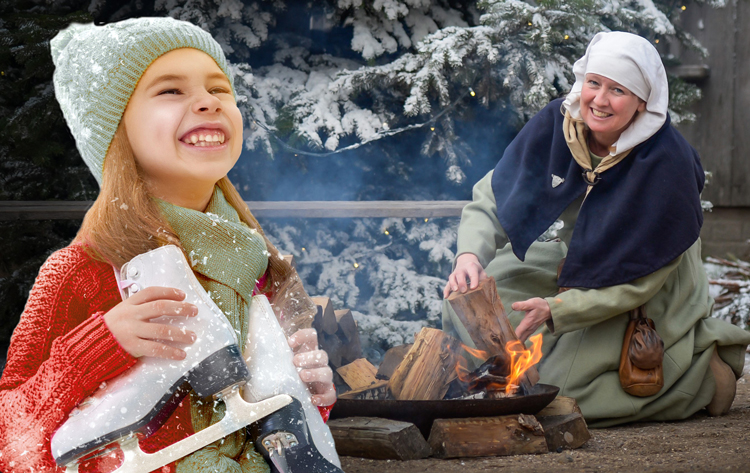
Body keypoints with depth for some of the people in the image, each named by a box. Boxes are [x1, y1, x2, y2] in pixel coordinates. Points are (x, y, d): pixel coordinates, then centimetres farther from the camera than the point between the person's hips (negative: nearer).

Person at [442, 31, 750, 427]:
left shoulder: (665, 165, -29)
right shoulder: (555, 124, -16)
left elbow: (637, 282, -26)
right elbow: (491, 201, -11)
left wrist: (554, 310, -36)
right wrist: (470, 254, -33)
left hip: (649, 302, -5)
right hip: (570, 268, 6)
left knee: (560, 391, -16)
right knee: (466, 301, -8)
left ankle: (705, 368, 1)